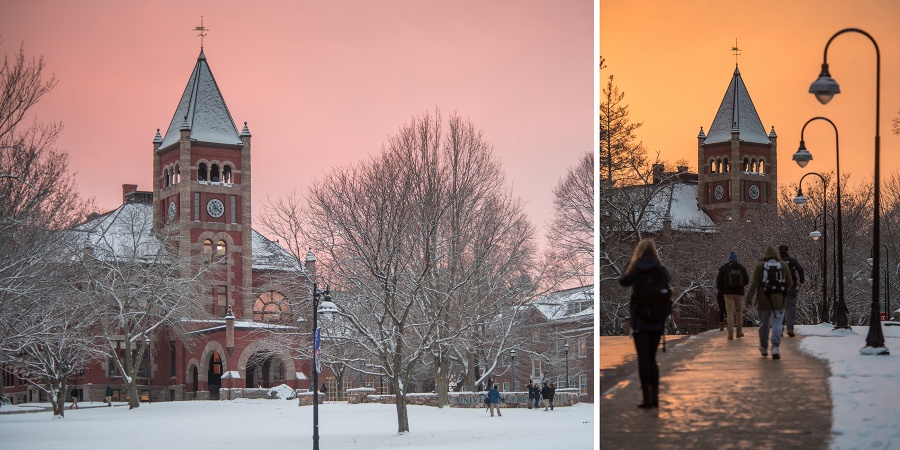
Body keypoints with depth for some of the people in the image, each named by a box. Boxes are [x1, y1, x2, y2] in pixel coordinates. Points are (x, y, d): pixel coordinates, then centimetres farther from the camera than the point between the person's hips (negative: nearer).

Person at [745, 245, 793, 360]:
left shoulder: (759, 265, -2)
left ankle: (764, 347, 29)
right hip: (778, 300, -1)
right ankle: (775, 347, -21)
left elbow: (754, 283, -8)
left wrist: (749, 298, -7)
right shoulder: (783, 265, 2)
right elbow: (789, 284, 6)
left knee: (764, 324, 15)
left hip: (763, 300, 1)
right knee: (777, 324, -3)